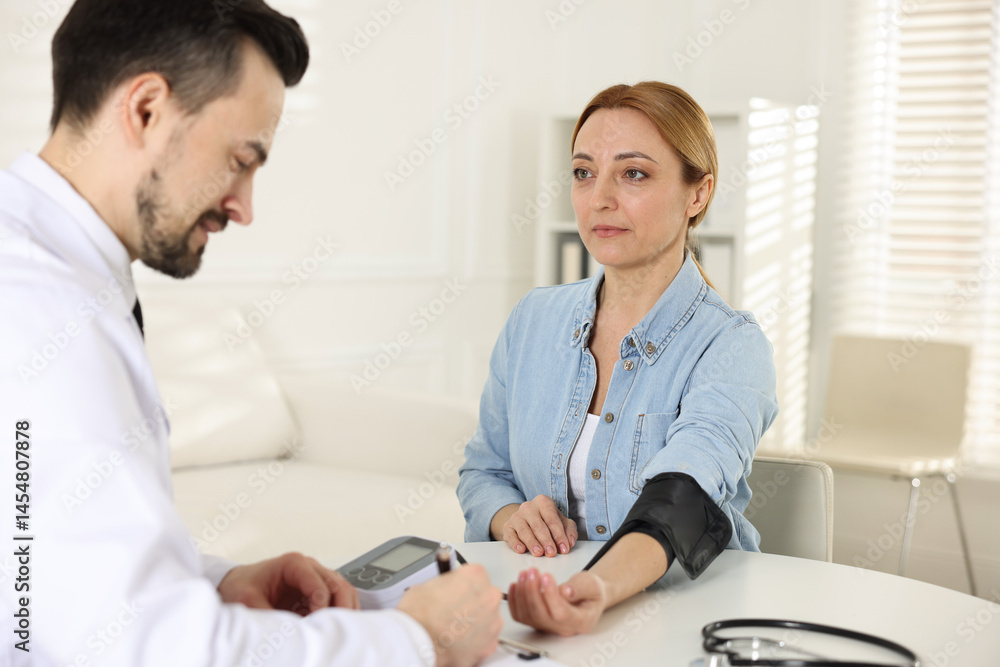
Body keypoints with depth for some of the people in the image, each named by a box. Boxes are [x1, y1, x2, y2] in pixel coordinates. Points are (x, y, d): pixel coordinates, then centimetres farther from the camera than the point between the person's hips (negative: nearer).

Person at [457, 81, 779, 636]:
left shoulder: (731, 349, -10)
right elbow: (484, 470, 14)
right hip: (532, 611, 3)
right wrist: (510, 517, -9)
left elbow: (680, 500, -27)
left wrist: (598, 588, -46)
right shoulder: (533, 319, 5)